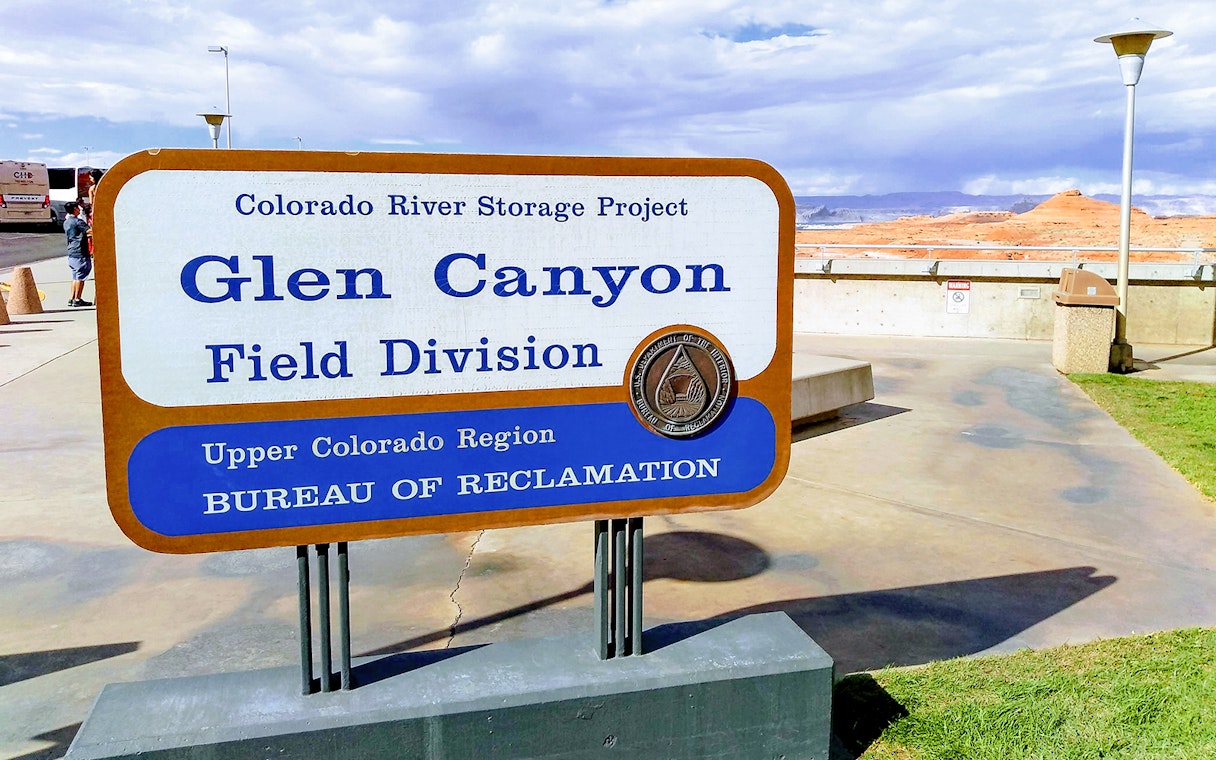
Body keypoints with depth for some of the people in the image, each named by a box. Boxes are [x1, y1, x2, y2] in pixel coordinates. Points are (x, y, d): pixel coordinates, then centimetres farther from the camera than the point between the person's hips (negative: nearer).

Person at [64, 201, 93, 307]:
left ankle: (72, 299, 14)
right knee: (80, 277, -4)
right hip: (80, 253, -9)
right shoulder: (78, 221, -12)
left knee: (75, 277, 14)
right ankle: (77, 299, -2)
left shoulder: (66, 222, 14)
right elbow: (89, 231, -22)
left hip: (71, 253, 9)